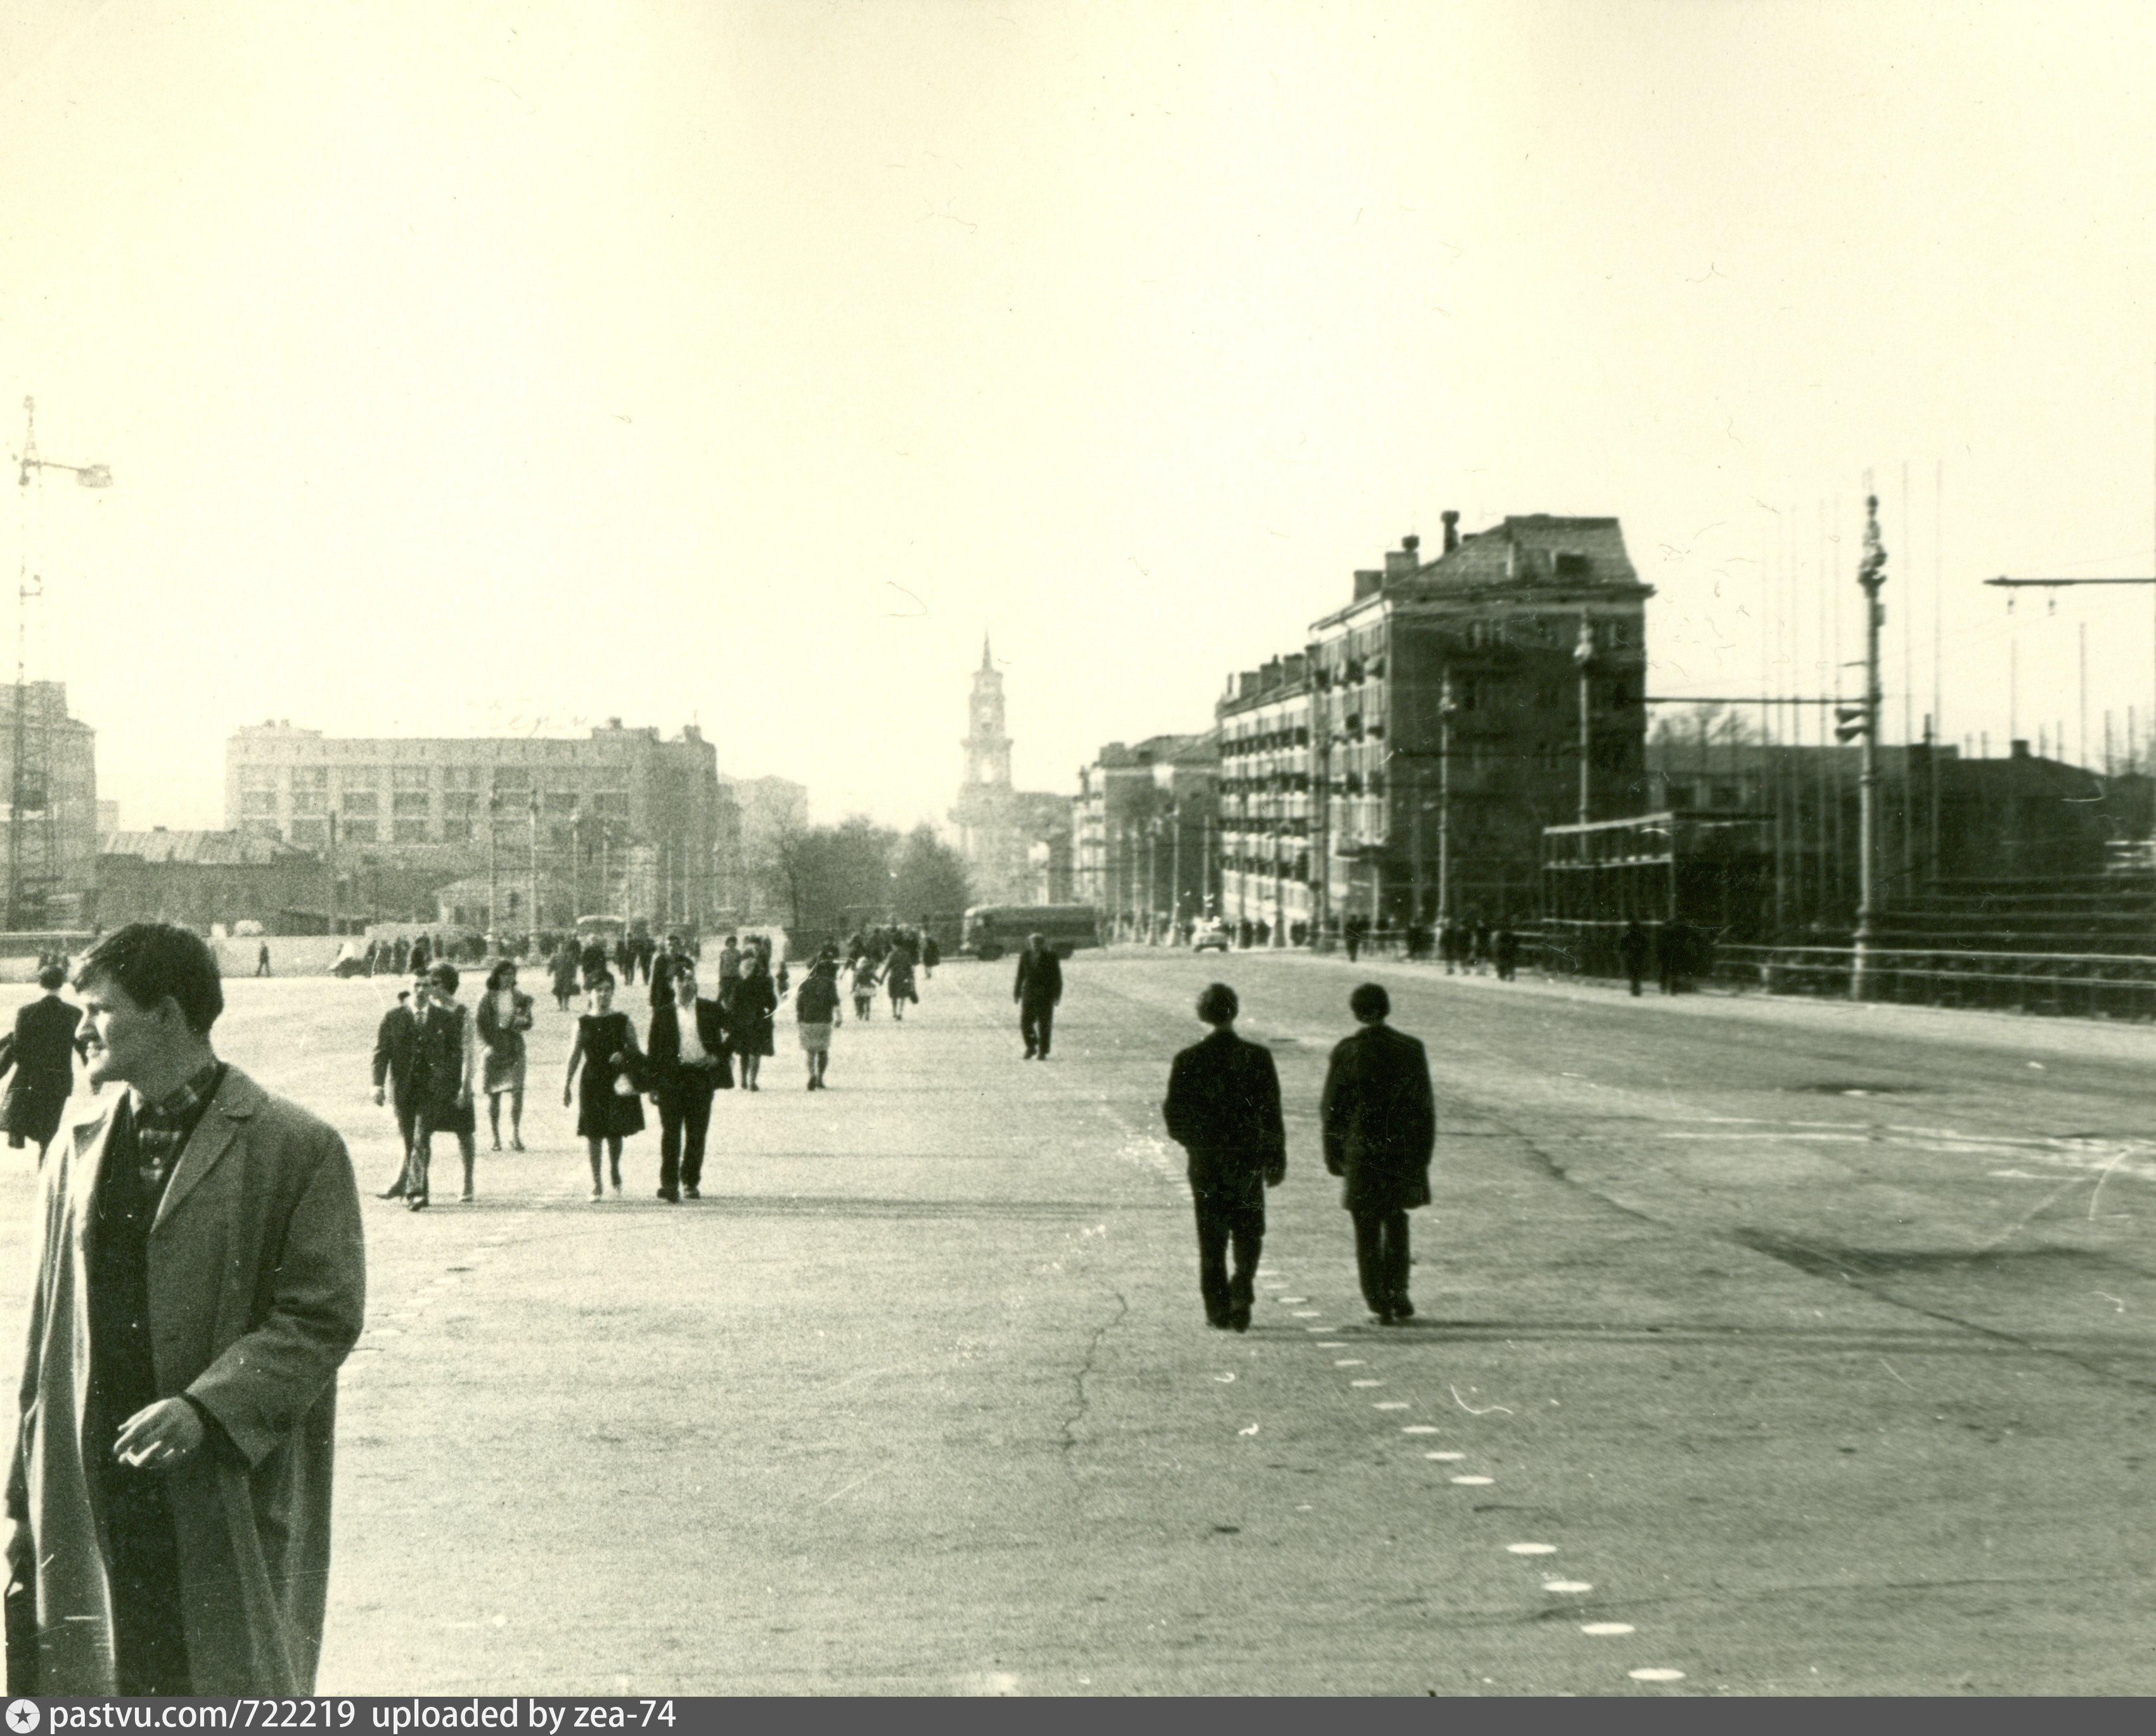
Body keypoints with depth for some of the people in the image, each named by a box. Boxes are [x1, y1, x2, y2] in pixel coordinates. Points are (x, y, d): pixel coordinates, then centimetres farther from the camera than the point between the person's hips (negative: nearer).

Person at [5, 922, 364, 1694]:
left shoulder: (296, 1149, -4)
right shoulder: (80, 1147, 13)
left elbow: (325, 1316, -8)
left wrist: (206, 1408, -20)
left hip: (235, 1491, -4)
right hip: (94, 1496, 5)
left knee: (239, 1686, 0)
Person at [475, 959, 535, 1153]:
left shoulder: (520, 999, 9)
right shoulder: (488, 999, 2)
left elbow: (528, 1024, 8)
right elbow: (480, 1024, 0)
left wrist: (521, 1022, -14)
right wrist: (489, 1045, -10)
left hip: (515, 1048, 1)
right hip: (494, 1048, -1)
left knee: (517, 1090, -11)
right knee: (493, 1094, 1)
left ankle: (515, 1135, -5)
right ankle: (495, 1138, 8)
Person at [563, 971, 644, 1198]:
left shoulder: (623, 1022, 3)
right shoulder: (583, 1024, 3)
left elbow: (636, 1052, 7)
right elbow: (574, 1056, 4)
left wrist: (624, 1056, -15)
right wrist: (566, 1087, 0)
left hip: (617, 1081, 1)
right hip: (592, 1082, 0)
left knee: (616, 1131, 6)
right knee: (593, 1132, -3)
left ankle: (615, 1170, 32)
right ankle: (596, 1182, 4)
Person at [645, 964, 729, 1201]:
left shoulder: (712, 1011, 8)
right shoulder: (662, 1014, 7)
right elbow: (653, 1050, 7)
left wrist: (718, 1056, -5)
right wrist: (653, 1085, 1)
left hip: (701, 1077, 1)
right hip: (671, 1078, -1)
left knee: (697, 1133, 5)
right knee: (670, 1133, -7)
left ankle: (690, 1182, 17)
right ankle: (669, 1184, -8)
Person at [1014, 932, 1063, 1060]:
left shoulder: (1051, 957, -4)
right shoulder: (1025, 956, 4)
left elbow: (1057, 978, -1)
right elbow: (1020, 976, 11)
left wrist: (1057, 995, -6)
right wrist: (1017, 992, 8)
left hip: (1046, 995, -2)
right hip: (1029, 994, 2)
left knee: (1044, 1025, -2)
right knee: (1025, 1023, -2)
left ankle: (1043, 1052, 7)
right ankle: (1031, 1048, 19)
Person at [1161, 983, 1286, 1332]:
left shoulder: (1188, 1060, -7)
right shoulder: (1258, 1058, -7)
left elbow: (1174, 1114, -4)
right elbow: (1271, 1113, -4)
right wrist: (1276, 1160, 3)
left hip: (1205, 1162, 0)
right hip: (1247, 1160, 0)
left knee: (1212, 1238, 10)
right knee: (1249, 1236, 12)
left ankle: (1218, 1309, 9)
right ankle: (1240, 1294, -9)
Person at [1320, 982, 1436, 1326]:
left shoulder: (1346, 1052, -7)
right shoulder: (1411, 1049, -2)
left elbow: (1332, 1109, -3)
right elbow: (1424, 1106, 1)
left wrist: (1332, 1154, 8)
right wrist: (1423, 1155, 9)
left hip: (1361, 1151, -2)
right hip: (1404, 1149, 2)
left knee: (1367, 1231, 7)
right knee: (1396, 1220, 21)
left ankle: (1382, 1305, 4)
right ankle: (1398, 1292, 12)